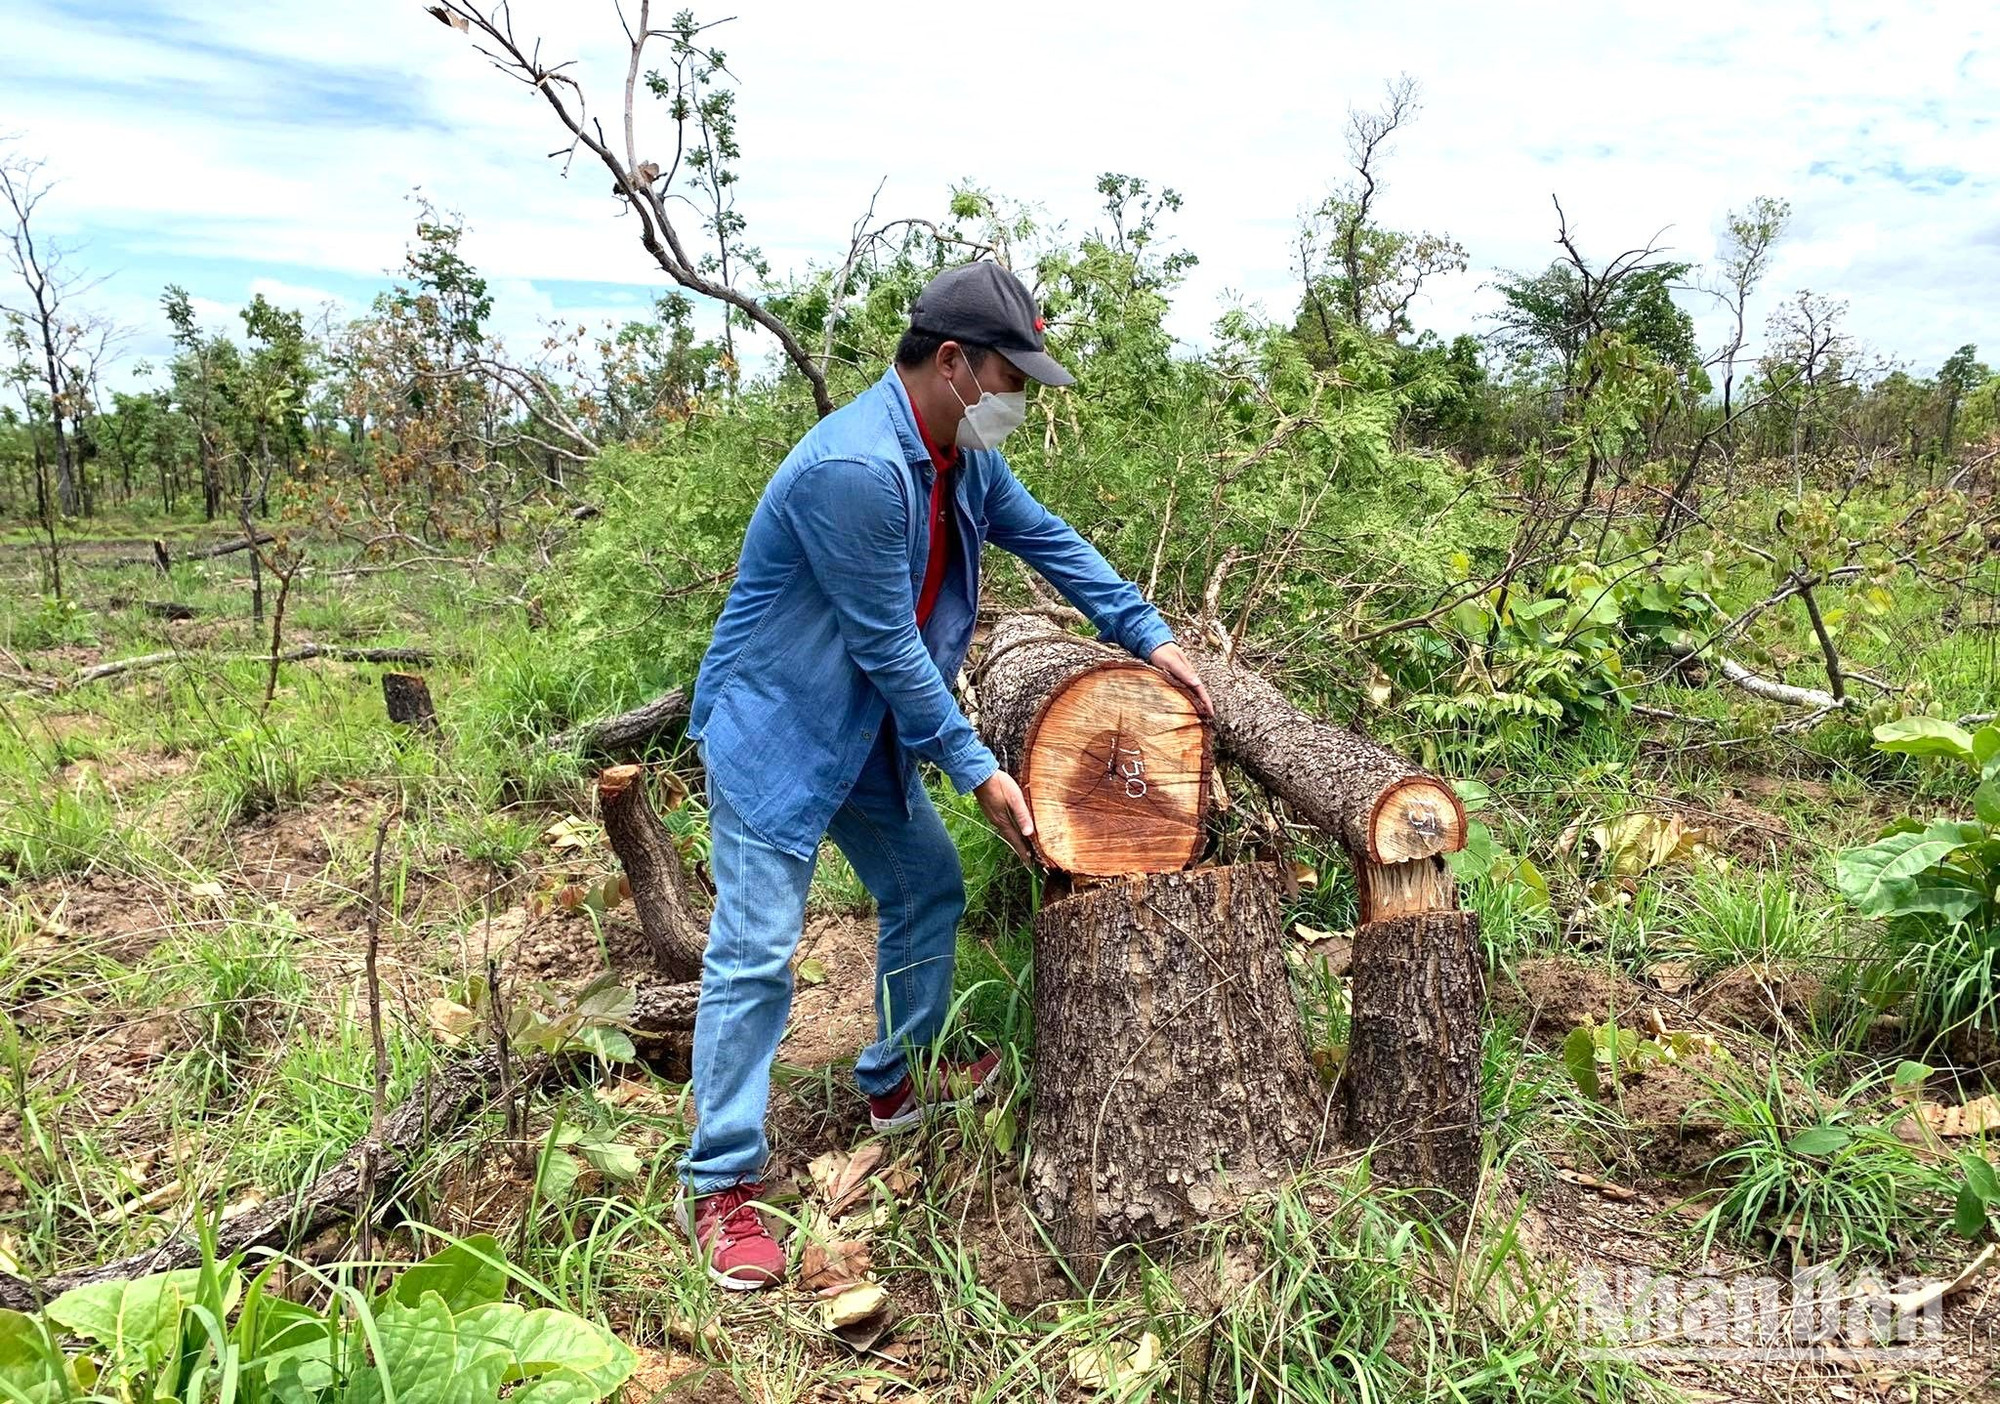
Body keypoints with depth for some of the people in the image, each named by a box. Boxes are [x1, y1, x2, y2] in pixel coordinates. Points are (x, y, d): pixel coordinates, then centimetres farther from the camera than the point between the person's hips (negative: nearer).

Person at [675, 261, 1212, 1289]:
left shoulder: (965, 457, 1)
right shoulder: (857, 468, -29)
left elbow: (1051, 539, 12)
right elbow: (889, 644, -25)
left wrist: (1151, 640, 9)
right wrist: (978, 771, -18)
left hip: (868, 728, 9)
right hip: (772, 726, -9)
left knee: (928, 890, 17)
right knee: (757, 951, -6)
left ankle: (897, 1084, 38)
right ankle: (718, 1188, 7)